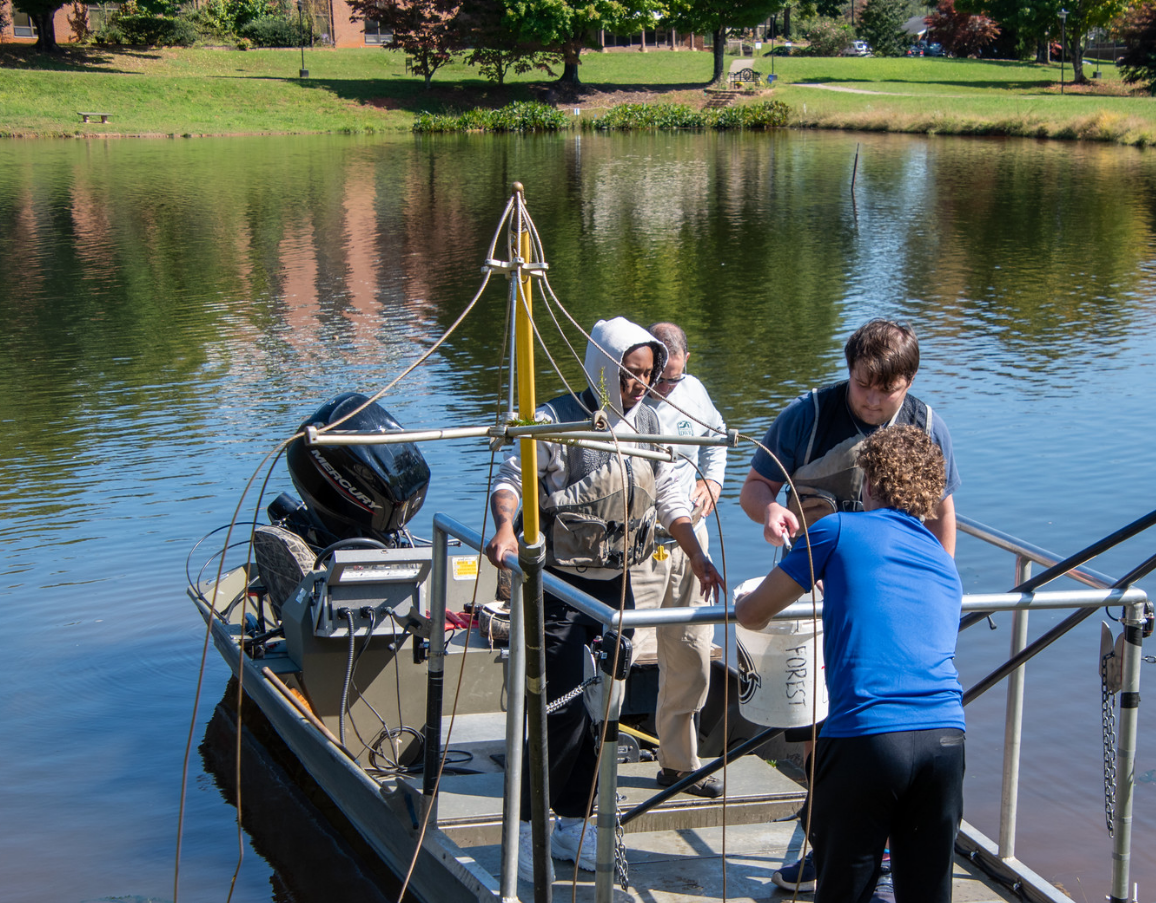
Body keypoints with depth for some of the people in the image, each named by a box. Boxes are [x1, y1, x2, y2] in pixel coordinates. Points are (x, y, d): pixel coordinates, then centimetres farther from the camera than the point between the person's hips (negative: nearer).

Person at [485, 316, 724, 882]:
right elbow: (511, 478, -12)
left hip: (616, 585, 6)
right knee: (565, 710, -10)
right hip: (561, 585, -6)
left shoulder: (645, 420, 6)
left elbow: (667, 495, 14)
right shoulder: (559, 420, -13)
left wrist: (696, 556, 7)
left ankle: (573, 824, 21)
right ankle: (526, 827, 5)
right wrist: (505, 529, -31)